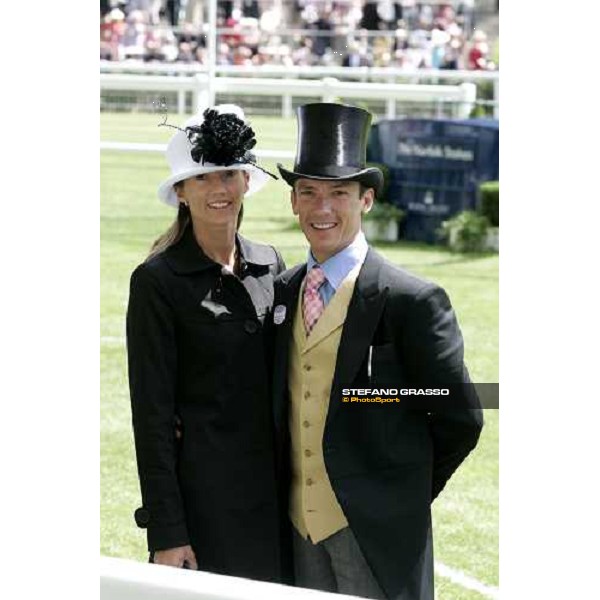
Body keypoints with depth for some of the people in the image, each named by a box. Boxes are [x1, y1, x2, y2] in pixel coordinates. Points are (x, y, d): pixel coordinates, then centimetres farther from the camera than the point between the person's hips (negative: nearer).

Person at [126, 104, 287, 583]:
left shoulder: (270, 265, 9)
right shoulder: (158, 280, -8)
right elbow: (152, 413, -10)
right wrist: (166, 534, -13)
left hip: (276, 489, 5)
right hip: (206, 498, -5)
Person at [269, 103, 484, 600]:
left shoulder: (413, 301, -10)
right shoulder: (280, 292, 8)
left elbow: (461, 419, -7)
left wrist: (406, 492, 2)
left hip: (375, 530, -5)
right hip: (302, 523, 5)